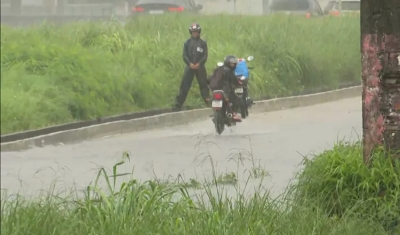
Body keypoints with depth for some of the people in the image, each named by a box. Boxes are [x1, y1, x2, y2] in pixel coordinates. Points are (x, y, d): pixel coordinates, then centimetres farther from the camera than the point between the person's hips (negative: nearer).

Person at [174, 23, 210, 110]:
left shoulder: (203, 43, 6)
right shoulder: (187, 43, 7)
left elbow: (205, 56, 1)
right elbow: (185, 55, 2)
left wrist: (199, 63, -15)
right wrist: (190, 63, -14)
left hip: (200, 66, 0)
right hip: (189, 66, 0)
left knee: (203, 84, 3)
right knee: (184, 85, -5)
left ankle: (208, 101, 9)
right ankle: (178, 104, -7)